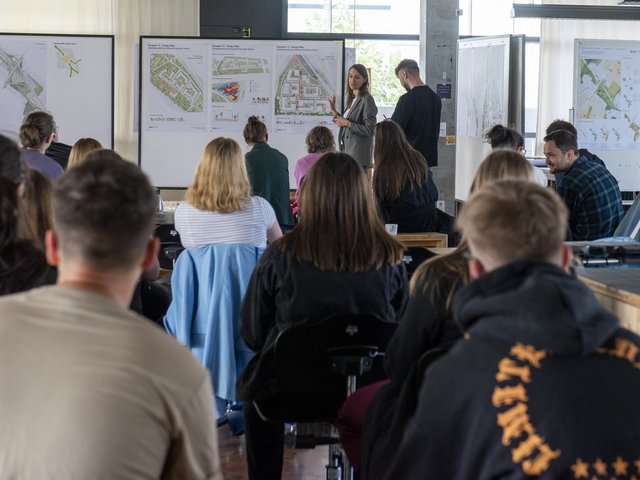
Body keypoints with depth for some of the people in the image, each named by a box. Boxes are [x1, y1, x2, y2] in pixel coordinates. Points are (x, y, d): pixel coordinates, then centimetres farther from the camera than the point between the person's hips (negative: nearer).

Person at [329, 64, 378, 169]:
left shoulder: (367, 100, -11)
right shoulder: (353, 99, 15)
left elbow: (369, 130, -17)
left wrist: (347, 123, -15)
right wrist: (333, 111, 15)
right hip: (347, 151, 9)